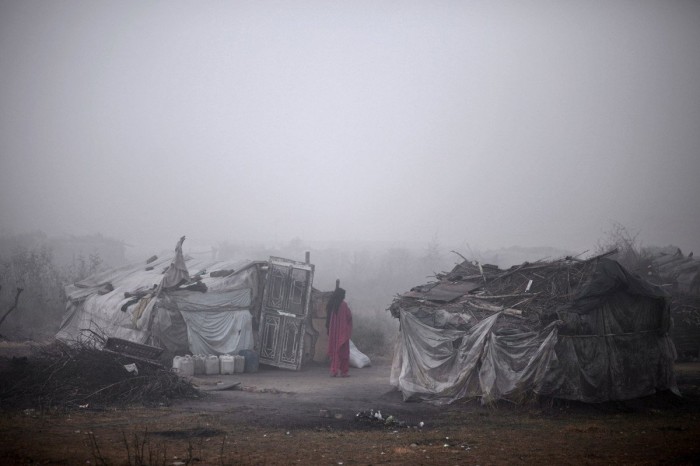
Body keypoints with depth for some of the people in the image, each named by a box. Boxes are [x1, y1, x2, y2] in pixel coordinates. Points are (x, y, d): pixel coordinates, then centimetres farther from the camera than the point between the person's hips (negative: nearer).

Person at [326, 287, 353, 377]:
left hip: (333, 330, 5)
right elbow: (349, 316, -10)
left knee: (334, 350, 10)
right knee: (343, 350, 2)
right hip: (342, 330, -5)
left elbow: (328, 317, 8)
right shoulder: (343, 305, -12)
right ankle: (344, 371, 3)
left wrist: (327, 328, 13)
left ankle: (334, 370, 7)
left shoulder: (331, 305, 5)